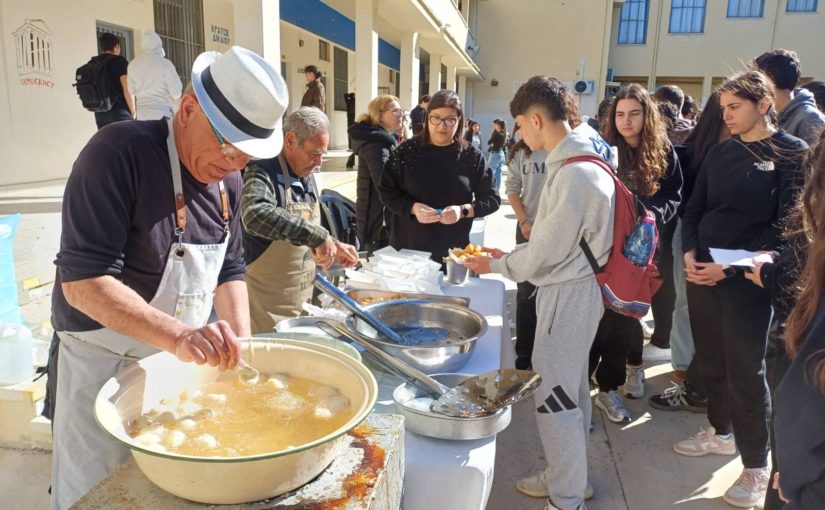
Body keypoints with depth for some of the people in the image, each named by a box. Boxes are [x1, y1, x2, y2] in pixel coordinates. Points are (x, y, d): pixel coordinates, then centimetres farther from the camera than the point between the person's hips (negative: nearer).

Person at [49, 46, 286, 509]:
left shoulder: (227, 177, 0)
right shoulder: (119, 153, -23)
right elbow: (82, 282, -28)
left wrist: (240, 349, -7)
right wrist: (179, 335, -40)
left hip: (183, 365, 6)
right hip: (106, 367, -6)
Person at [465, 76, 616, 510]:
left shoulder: (574, 174, -23)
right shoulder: (585, 159, 8)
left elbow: (545, 255, -20)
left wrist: (496, 265, -4)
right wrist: (512, 255, 11)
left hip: (567, 294, -10)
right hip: (576, 286, 10)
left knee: (554, 397, 1)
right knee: (571, 389, 20)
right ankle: (568, 475, 37)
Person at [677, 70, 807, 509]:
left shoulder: (793, 153, -6)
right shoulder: (720, 152, 10)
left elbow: (785, 226, -11)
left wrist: (732, 267, -17)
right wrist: (689, 252, -6)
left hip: (747, 280, -5)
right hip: (701, 273, 5)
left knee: (745, 370, 2)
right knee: (710, 360, 15)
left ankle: (757, 466, 18)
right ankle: (721, 432, 36)